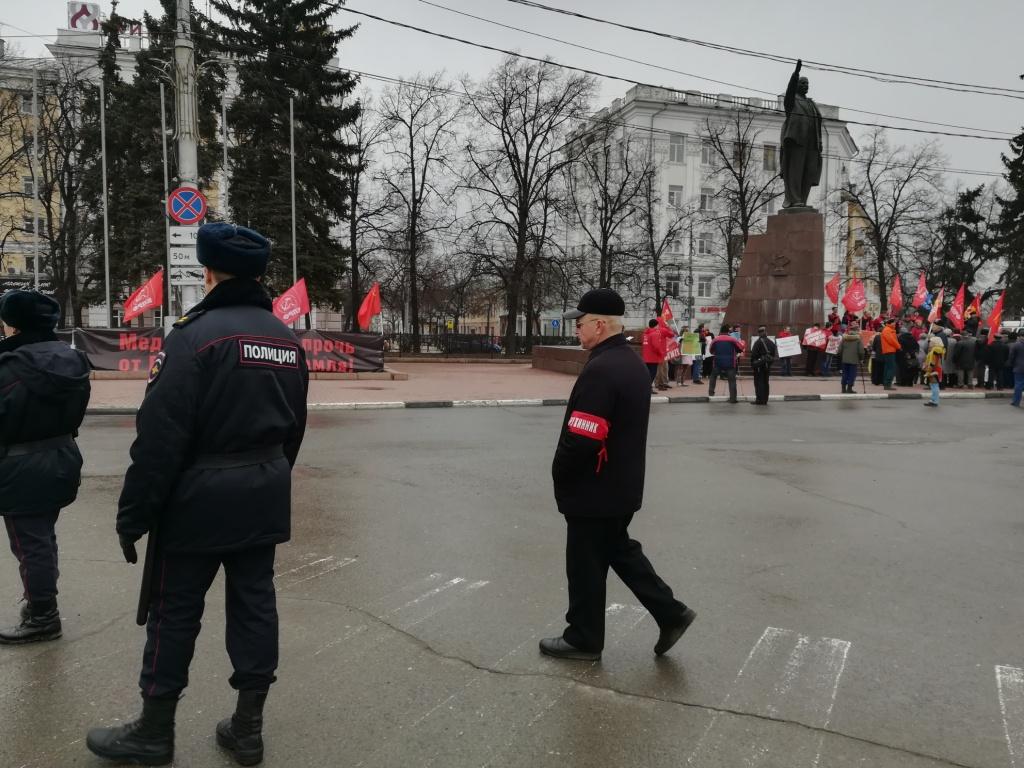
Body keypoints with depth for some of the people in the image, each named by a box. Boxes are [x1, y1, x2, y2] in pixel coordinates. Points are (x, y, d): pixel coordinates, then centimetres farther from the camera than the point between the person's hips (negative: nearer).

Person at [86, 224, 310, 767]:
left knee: (174, 611, 8)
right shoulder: (287, 339, 8)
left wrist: (133, 515, -11)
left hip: (200, 498, -6)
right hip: (265, 500, 7)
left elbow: (160, 436, -18)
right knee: (255, 604, 12)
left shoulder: (196, 335, -15)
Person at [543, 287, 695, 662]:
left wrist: (560, 476, -10)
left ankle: (583, 639, 23)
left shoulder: (600, 369, -25)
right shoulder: (632, 363, 8)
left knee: (586, 565, 6)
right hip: (623, 487, 9)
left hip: (595, 491, -9)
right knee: (620, 550, 23)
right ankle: (670, 613, 24)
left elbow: (580, 438, -28)